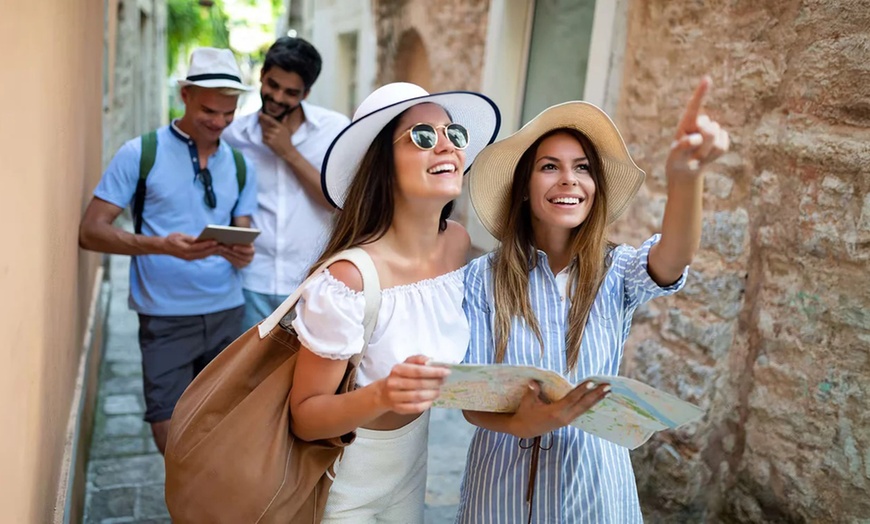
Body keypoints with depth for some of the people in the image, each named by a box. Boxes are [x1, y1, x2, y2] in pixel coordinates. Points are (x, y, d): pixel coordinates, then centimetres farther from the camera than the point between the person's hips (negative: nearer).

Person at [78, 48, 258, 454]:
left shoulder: (240, 166, 8)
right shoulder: (140, 153, -6)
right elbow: (91, 231, -8)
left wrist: (242, 253, -14)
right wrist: (162, 245, -24)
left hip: (227, 314, 4)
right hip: (166, 318, -3)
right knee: (172, 433, 0)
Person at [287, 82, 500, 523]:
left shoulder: (459, 244, -11)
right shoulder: (350, 279, -30)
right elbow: (304, 417, -21)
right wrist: (381, 395, -38)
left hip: (412, 465, 5)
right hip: (342, 485, -5)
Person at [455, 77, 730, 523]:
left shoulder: (616, 271, -8)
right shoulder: (484, 277, -10)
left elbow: (672, 259, -31)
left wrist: (685, 176, -50)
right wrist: (523, 423, -32)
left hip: (592, 481, 1)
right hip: (503, 480, -1)